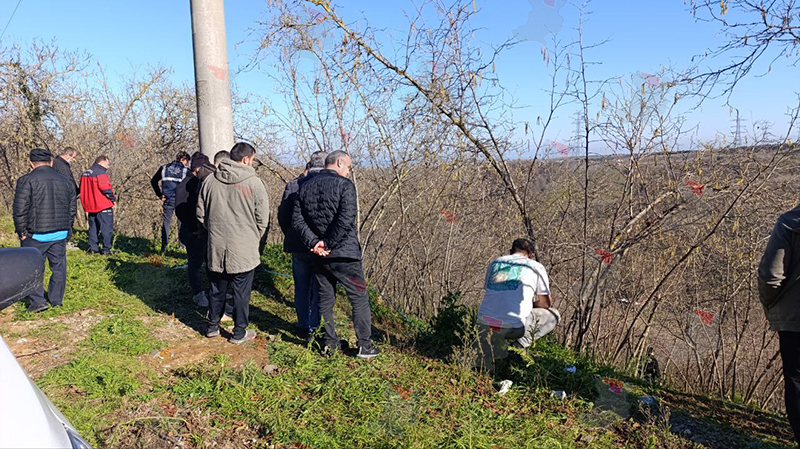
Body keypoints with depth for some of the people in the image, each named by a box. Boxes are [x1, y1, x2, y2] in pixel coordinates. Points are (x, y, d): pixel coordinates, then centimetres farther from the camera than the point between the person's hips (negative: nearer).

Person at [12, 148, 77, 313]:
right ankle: (57, 300, 19)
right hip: (61, 233, 5)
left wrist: (21, 232, 0)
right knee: (58, 267, 11)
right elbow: (72, 209, 14)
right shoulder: (64, 180, 9)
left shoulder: (26, 181, -9)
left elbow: (20, 211, -11)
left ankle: (38, 302, 3)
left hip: (36, 234, -5)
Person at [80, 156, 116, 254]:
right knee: (107, 227, -2)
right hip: (103, 206, -8)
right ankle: (106, 249, -4)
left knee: (93, 227, 15)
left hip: (91, 205, 8)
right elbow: (106, 189, -21)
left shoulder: (85, 173, 14)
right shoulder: (100, 173, -14)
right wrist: (113, 199, -9)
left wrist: (89, 201, 20)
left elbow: (82, 189, 18)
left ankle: (92, 247, 17)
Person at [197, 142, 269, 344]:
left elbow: (200, 214, 8)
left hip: (215, 246, 4)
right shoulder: (254, 183, -11)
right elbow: (262, 219, -7)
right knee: (241, 292, 8)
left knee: (217, 289, 19)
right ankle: (239, 333, 19)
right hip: (244, 249, -4)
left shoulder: (209, 180, 2)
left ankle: (213, 326, 32)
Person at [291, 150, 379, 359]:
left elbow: (297, 220, 1)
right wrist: (328, 243, -14)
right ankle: (365, 345, 13)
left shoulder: (305, 187, 9)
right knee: (359, 299, 7)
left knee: (325, 299, 16)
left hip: (319, 256, 6)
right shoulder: (344, 185, -10)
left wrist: (313, 243, -7)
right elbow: (346, 219, -23)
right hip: (345, 255, -5)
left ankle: (330, 343, 22)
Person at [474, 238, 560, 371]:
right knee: (554, 315, 19)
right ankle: (519, 345, 2)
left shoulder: (494, 263, 20)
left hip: (484, 323, 6)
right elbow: (545, 303, 14)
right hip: (514, 327, -5)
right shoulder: (536, 267, 8)